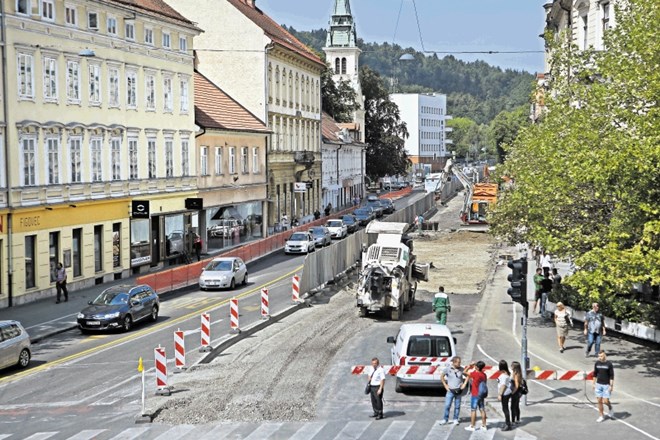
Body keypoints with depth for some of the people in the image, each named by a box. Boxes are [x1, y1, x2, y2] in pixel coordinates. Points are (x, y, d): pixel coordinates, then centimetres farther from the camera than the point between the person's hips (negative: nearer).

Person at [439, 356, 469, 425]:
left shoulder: (461, 369, -2)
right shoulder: (448, 369, -7)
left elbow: (467, 376, 12)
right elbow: (442, 377, 5)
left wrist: (464, 384, 3)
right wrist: (445, 385, 0)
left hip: (458, 390, 2)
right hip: (450, 390, -2)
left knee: (457, 406, 6)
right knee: (447, 405, -4)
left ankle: (455, 419, 18)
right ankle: (445, 419, 6)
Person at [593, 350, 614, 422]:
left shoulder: (609, 364, -9)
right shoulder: (597, 363, 3)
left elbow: (611, 376, -7)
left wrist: (611, 386, -11)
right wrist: (594, 384, 11)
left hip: (606, 385, -4)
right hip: (598, 384, 4)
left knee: (605, 401, -7)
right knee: (599, 401, 4)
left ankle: (610, 408, 26)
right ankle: (602, 416, 15)